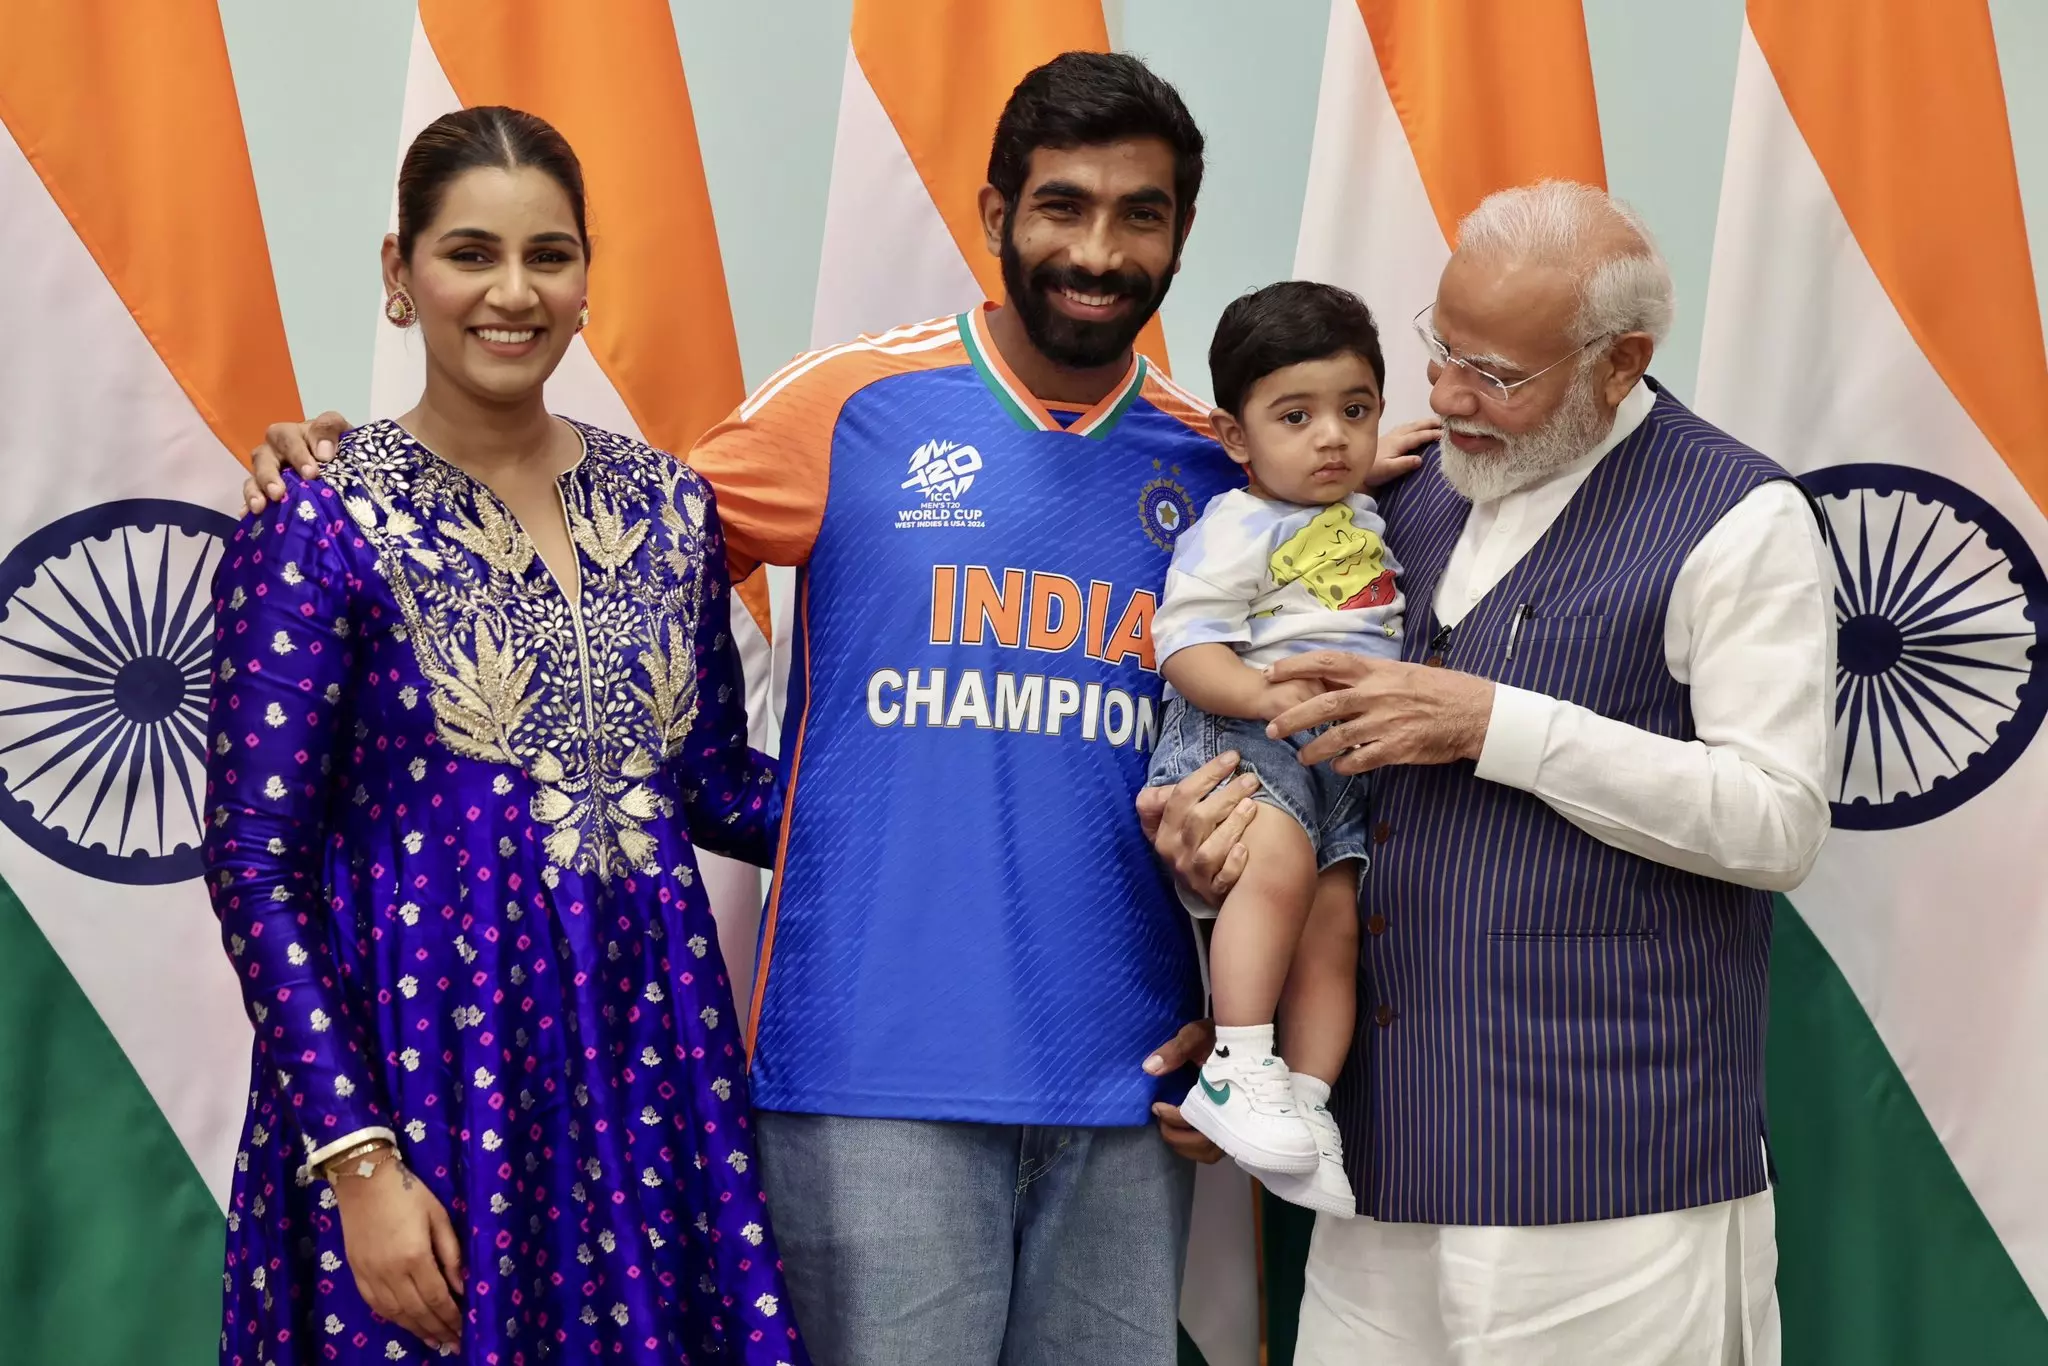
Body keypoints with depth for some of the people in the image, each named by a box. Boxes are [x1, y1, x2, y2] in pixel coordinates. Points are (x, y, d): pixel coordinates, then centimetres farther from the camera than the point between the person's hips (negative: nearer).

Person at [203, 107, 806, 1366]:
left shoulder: (667, 503, 6)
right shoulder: (323, 527, -8)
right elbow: (256, 862, -9)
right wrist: (358, 1158, -15)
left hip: (650, 1054, 4)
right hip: (423, 1070, -4)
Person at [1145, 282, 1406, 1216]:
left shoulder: (1371, 520, 21)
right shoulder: (1236, 530, -5)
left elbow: (1397, 628, 39)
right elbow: (1185, 646, -14)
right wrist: (1266, 693, -27)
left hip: (1349, 756, 8)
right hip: (1243, 744, -8)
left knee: (1336, 922, -3)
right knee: (1280, 859, -32)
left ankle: (1307, 1103, 3)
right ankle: (1238, 1071, -29)